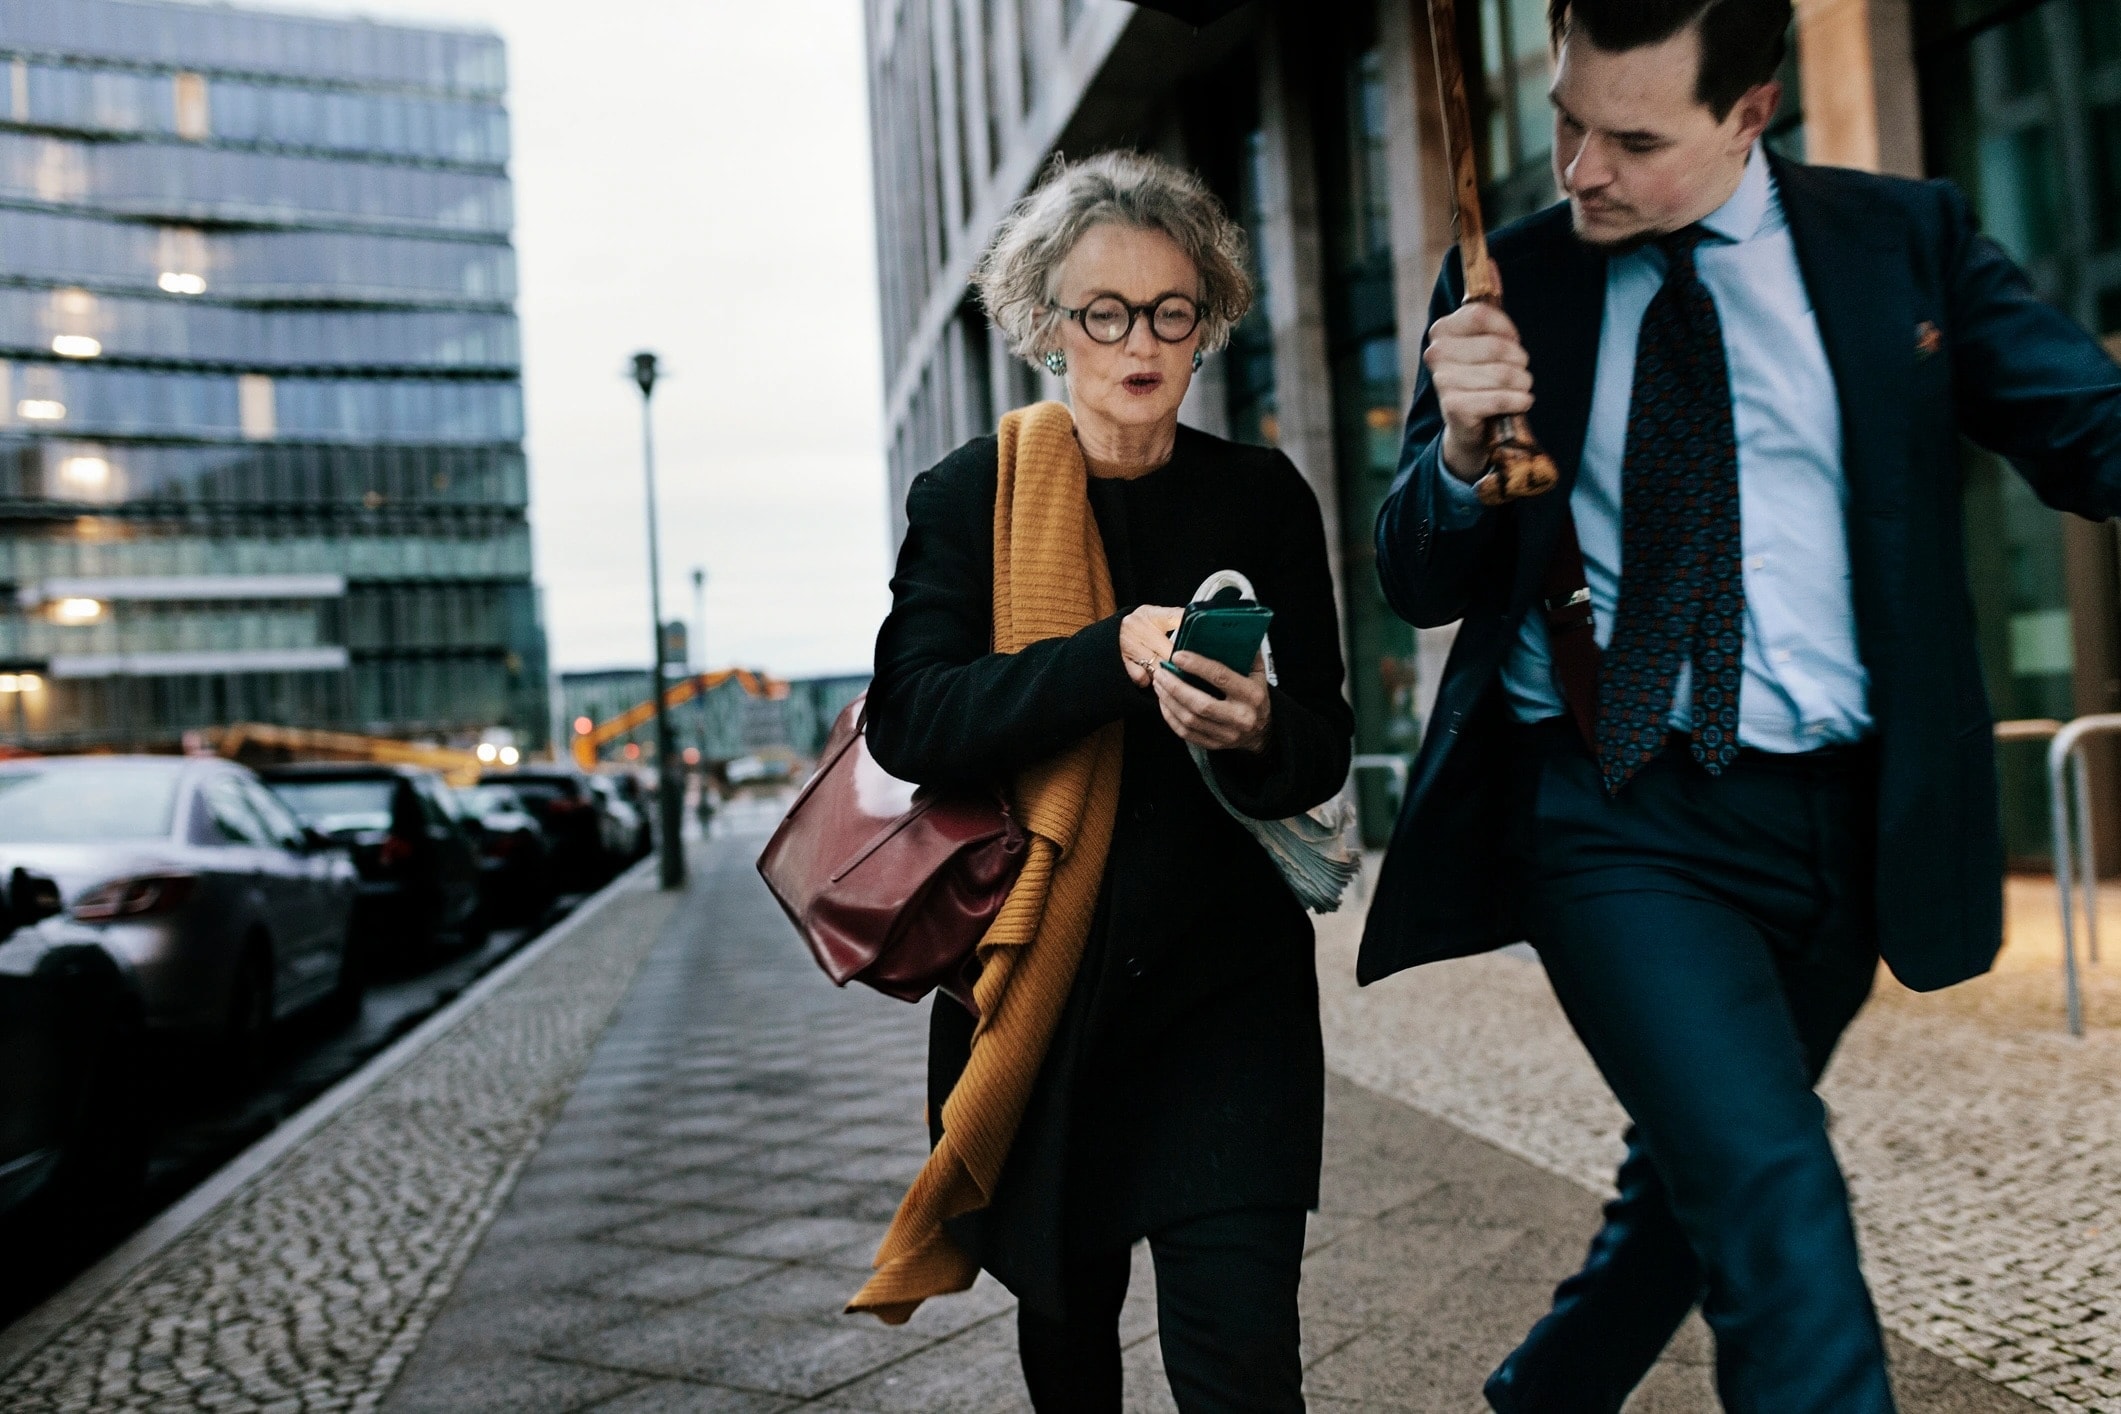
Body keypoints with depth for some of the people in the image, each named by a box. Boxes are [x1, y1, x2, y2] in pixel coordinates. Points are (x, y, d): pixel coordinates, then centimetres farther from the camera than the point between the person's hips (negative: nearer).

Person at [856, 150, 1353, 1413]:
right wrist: (1116, 656, -25)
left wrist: (1260, 730, -22)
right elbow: (909, 719, -13)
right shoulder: (970, 497, -1)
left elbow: (1325, 750, 1)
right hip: (1033, 977, 1)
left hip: (1226, 977, 0)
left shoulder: (1262, 497, 2)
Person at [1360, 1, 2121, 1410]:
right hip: (1614, 817, -3)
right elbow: (1421, 584, 1)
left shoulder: (1906, 239, 3)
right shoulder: (1511, 284, 0)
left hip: (1842, 817, 3)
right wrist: (1464, 447, -20)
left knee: (1700, 1175, 19)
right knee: (1775, 1196, -19)